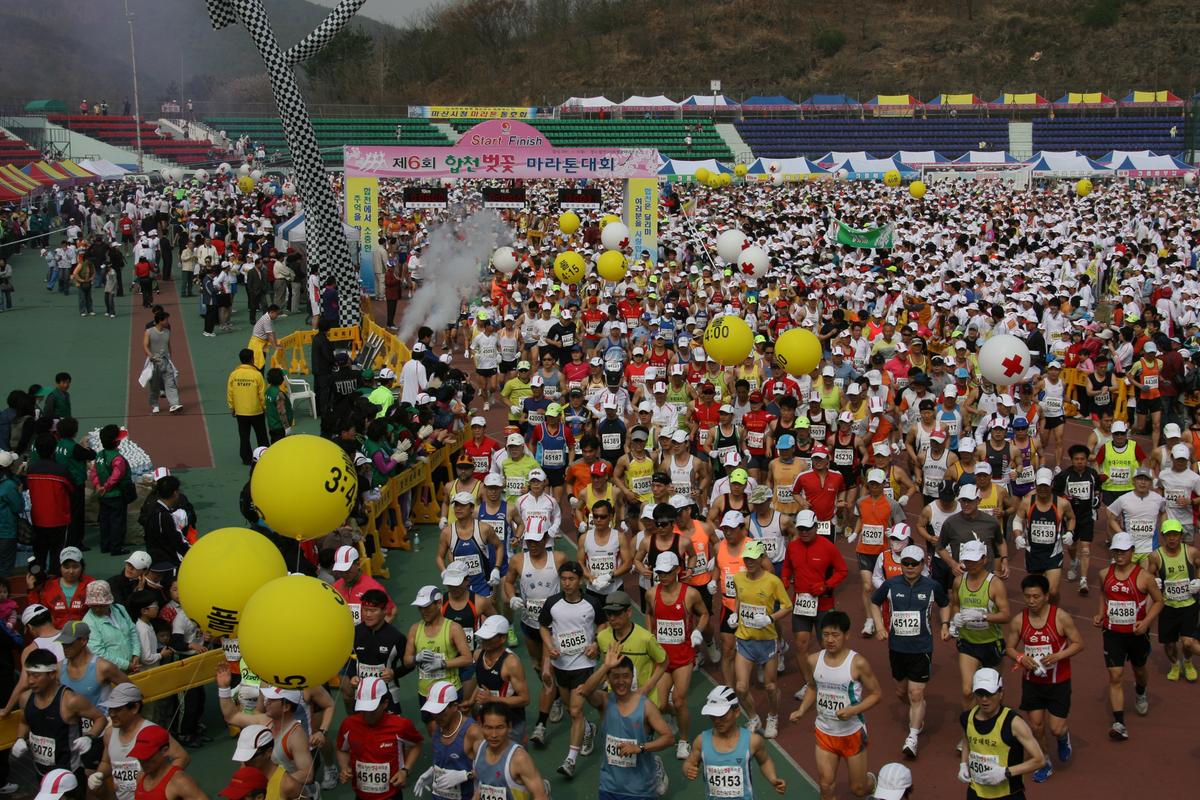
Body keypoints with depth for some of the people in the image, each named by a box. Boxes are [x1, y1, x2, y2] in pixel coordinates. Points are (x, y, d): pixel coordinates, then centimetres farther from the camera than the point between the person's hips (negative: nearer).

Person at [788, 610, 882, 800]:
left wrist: (852, 710, -25)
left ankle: (872, 781, 46)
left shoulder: (857, 663, -18)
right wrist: (801, 711, -3)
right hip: (824, 732, 3)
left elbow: (876, 694, -11)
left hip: (852, 733, -3)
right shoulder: (814, 660, -5)